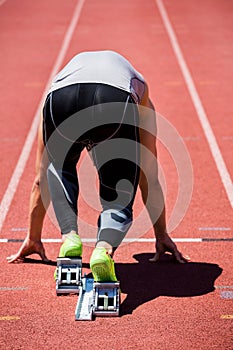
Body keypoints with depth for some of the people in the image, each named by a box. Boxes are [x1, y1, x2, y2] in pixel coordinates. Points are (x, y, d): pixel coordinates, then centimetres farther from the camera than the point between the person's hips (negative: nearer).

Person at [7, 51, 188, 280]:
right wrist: (161, 236, 53)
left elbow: (41, 179, 49)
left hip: (62, 99, 2)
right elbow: (150, 179, 45)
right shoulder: (139, 89, 45)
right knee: (119, 196, 15)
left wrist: (33, 238, 57)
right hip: (117, 101, -1)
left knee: (59, 168, 34)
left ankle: (70, 237, 14)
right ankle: (105, 248, -15)